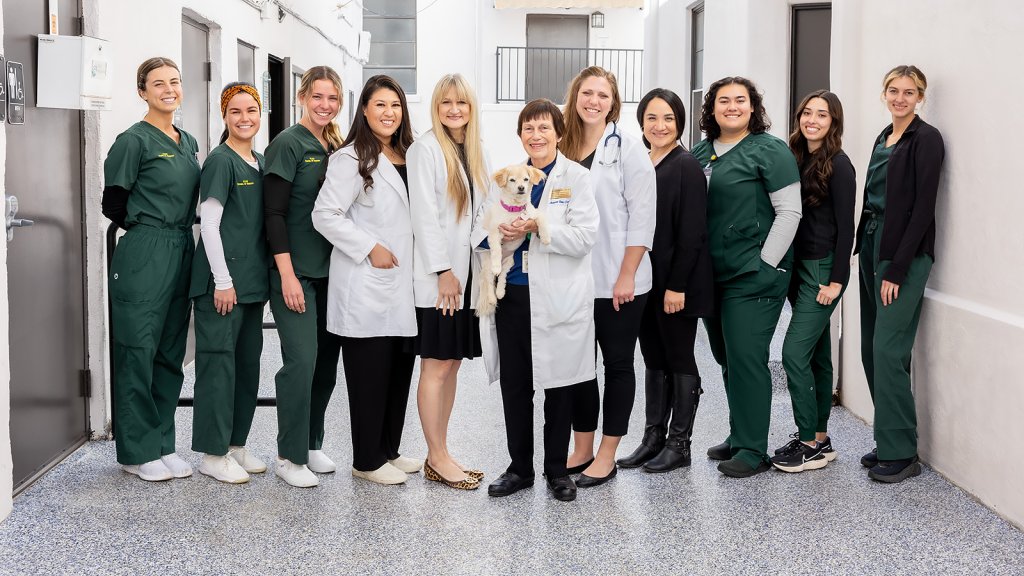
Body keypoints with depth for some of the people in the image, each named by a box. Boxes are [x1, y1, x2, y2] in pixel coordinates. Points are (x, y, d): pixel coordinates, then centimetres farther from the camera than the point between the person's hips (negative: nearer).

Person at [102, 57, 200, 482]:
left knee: (170, 353, 11)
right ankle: (137, 452, 7)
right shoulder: (134, 140, -7)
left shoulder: (188, 142, 15)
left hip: (181, 252, 7)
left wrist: (175, 232, 9)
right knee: (138, 352, -2)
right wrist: (147, 230, 2)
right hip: (143, 256, -7)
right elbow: (114, 203, -7)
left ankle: (163, 444, 20)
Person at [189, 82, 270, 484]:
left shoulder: (260, 163, 14)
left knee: (248, 362, 12)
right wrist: (222, 281, -16)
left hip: (252, 280, 8)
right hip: (223, 281, -8)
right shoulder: (220, 161, -9)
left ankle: (236, 444, 23)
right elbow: (209, 223, -13)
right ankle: (213, 454, 4)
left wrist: (265, 275, 15)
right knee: (219, 361, -3)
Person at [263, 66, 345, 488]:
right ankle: (289, 456, 1)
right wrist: (287, 275, -17)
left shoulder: (337, 149, 12)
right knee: (302, 360, -11)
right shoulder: (288, 144, -7)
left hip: (330, 272, 7)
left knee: (326, 361, 10)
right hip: (296, 273, -7)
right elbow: (274, 214, -12)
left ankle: (312, 445, 23)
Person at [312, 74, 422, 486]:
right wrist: (370, 248, -17)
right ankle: (367, 461, 10)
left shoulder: (407, 157, 14)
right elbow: (325, 215, -16)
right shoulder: (352, 159, -9)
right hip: (366, 287, -7)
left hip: (402, 285, 7)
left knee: (400, 371, 11)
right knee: (370, 374, -1)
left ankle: (389, 450, 24)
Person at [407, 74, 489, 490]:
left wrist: (478, 269, 8)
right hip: (438, 277, -7)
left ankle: (440, 455, 17)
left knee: (452, 364, 10)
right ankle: (438, 459, 4)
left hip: (466, 275, 7)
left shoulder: (473, 151, 15)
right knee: (436, 367, -2)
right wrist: (443, 271, -17)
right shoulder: (426, 148, -6)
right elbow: (424, 214, -12)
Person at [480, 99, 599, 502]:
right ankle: (519, 467, 23)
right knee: (513, 385, 9)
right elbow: (480, 230, 9)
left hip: (559, 299, -4)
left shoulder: (576, 178, -2)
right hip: (512, 295, 4)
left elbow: (585, 236, -11)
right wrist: (502, 233, -13)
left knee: (558, 386, 7)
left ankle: (557, 469, 20)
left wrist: (537, 228, -20)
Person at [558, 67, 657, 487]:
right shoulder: (562, 148, 8)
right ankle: (581, 449, 23)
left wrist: (626, 277, -14)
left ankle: (606, 456, 13)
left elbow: (642, 216, -9)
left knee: (617, 362, 5)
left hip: (618, 281, -5)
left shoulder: (627, 148, -5)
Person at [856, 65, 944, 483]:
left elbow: (923, 207, -14)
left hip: (904, 255, -9)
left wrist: (897, 269, -17)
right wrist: (864, 251, 12)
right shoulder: (884, 138, 16)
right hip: (872, 245, 9)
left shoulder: (926, 139, -9)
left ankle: (901, 453, -2)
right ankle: (887, 441, 18)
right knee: (871, 350, 9)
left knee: (888, 350, -10)